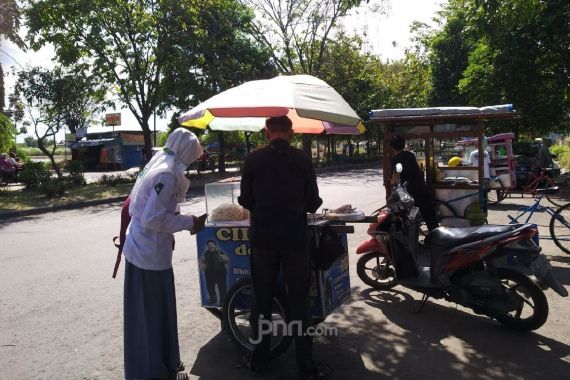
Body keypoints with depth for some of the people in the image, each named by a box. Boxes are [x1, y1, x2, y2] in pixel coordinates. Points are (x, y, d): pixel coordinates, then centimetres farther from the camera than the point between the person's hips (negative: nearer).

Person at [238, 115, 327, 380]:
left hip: (262, 239, 1)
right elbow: (313, 203, -1)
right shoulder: (302, 160, -5)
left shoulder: (253, 159, -5)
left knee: (262, 301, 15)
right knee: (298, 303, 9)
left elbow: (245, 201, 1)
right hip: (295, 239, -1)